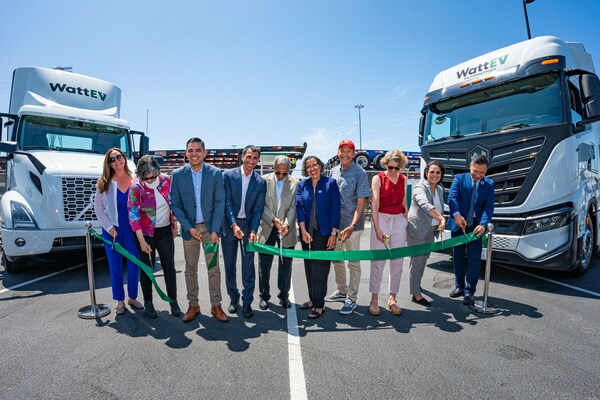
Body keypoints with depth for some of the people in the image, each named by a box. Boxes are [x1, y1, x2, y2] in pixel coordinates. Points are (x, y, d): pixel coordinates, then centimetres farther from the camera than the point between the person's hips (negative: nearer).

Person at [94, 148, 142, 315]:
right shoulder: (104, 183, 0)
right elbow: (98, 208, 2)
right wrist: (109, 227, -6)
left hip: (132, 229, 0)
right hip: (112, 230, 0)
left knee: (134, 264, 6)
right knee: (115, 267, 8)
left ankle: (132, 297, 26)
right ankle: (120, 300, 24)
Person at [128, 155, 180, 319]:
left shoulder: (166, 180, -7)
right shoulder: (136, 187, -15)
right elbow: (133, 215, -14)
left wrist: (174, 225, 7)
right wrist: (142, 241, -15)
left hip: (165, 231, 2)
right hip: (146, 233, -2)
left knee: (169, 266, 5)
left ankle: (173, 301, 17)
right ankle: (148, 303, 24)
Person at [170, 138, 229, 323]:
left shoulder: (215, 173, -4)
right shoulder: (178, 174, -1)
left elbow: (220, 202, -5)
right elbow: (175, 204, -1)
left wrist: (214, 230, -11)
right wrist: (189, 228, -9)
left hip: (210, 227, -1)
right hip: (189, 228, 1)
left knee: (214, 268, 5)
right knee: (190, 269, 10)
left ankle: (216, 305, 17)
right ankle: (193, 305, 24)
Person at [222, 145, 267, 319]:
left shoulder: (260, 182, 1)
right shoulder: (228, 175, -3)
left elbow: (258, 208, -2)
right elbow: (226, 202, -8)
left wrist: (253, 231, -13)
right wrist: (234, 225, -17)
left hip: (248, 225, 0)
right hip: (229, 225, 0)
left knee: (248, 265, 1)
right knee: (229, 265, 10)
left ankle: (247, 302, 13)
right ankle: (234, 298, 27)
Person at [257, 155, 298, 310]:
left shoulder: (295, 183, -2)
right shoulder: (264, 181, -2)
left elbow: (293, 207, -6)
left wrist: (287, 223, -21)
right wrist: (273, 219, -17)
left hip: (287, 229, 0)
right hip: (266, 229, 0)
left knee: (286, 264, 9)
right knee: (264, 264, 8)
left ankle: (284, 295, 25)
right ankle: (264, 296, 23)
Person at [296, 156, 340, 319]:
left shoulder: (330, 183, -1)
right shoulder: (302, 185, 8)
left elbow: (335, 209, -5)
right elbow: (299, 207, -1)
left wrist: (334, 233, -11)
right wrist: (303, 231, -12)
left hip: (324, 232, -4)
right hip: (307, 233, 4)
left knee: (320, 268, -3)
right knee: (309, 267, 10)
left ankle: (319, 305, 7)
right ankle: (313, 299, 24)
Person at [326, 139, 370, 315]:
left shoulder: (359, 173, -9)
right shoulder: (333, 171, 8)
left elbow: (361, 202, -13)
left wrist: (352, 225, -23)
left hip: (351, 225, -6)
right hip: (334, 223, 6)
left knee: (353, 263, 3)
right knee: (337, 260, 17)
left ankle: (351, 299, 15)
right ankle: (341, 291, 35)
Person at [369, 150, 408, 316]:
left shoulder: (403, 179, 8)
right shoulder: (378, 178, -5)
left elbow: (404, 203, 14)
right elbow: (374, 204, -13)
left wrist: (406, 224, 11)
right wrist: (377, 228, -21)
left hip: (399, 221, 4)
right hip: (381, 220, -4)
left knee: (397, 262, 7)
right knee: (378, 262, 0)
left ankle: (392, 298, 19)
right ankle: (374, 298, 12)